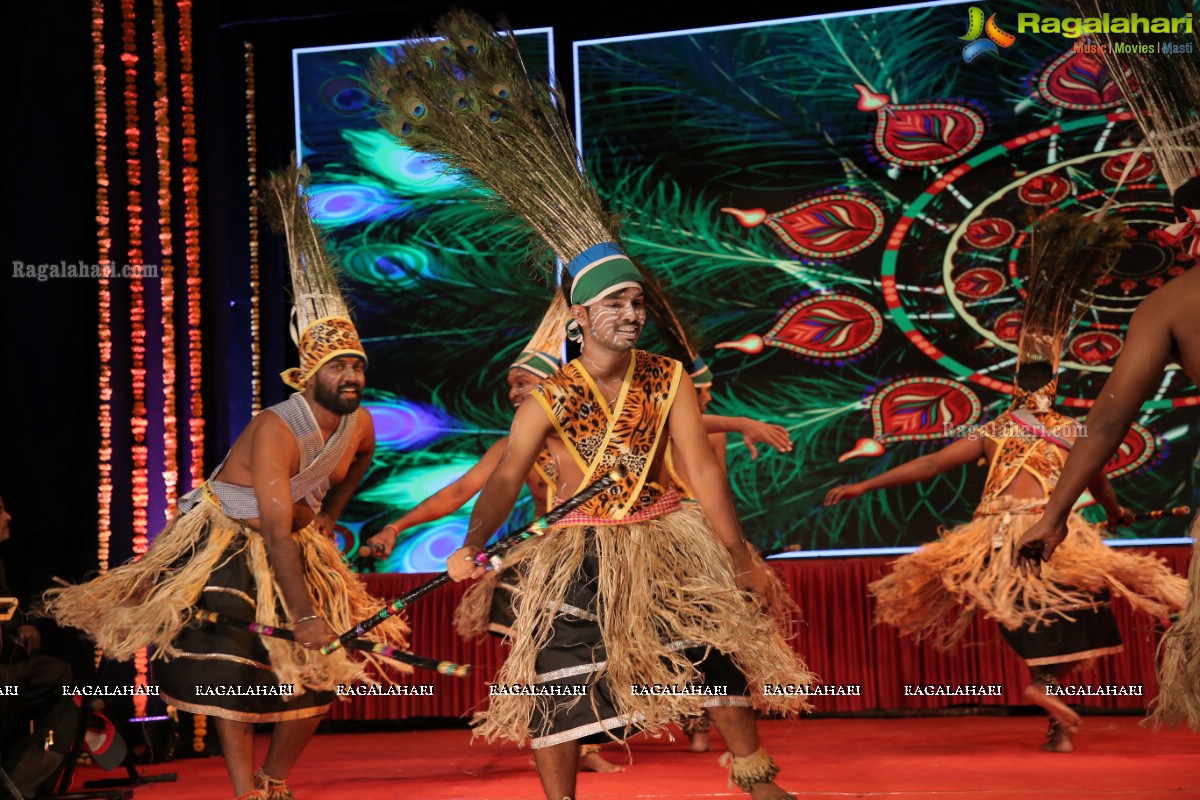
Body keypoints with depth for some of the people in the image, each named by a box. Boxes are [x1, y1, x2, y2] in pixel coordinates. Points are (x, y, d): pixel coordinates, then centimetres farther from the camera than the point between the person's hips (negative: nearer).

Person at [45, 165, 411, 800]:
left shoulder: (360, 424, -8)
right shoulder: (276, 429, -30)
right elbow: (276, 531, -33)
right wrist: (304, 615, -33)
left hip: (298, 541, 7)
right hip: (228, 541, -6)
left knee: (321, 668, 3)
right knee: (232, 666, -15)